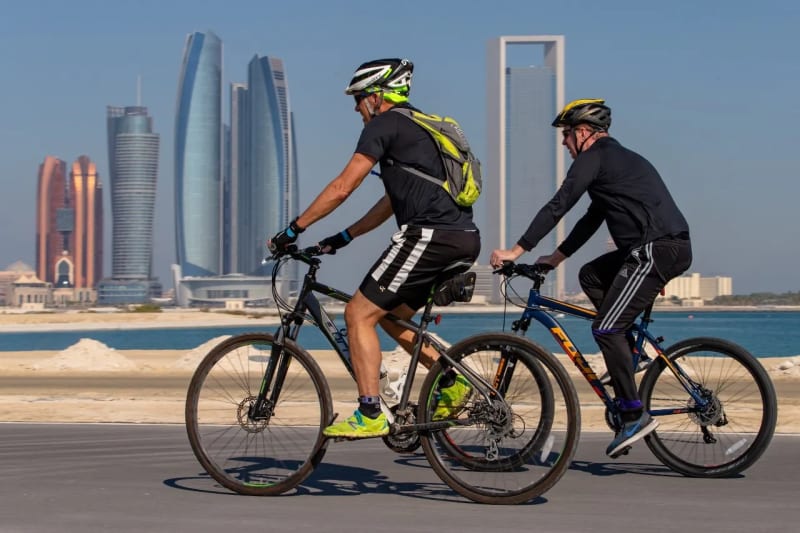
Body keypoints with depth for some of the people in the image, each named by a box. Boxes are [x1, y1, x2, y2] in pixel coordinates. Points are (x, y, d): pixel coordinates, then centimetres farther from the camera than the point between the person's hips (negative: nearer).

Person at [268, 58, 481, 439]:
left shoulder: (385, 125, -2)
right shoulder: (419, 128, 27)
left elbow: (342, 187, -7)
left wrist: (293, 229, -1)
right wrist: (344, 237, 28)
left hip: (429, 234, -10)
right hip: (464, 240, 10)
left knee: (359, 314, -4)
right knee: (391, 314, 22)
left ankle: (369, 416, -8)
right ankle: (451, 384, 13)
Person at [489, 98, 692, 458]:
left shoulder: (594, 158, -3)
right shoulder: (616, 158, 27)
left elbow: (557, 206, -9)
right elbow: (592, 219, 31)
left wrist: (517, 250, -7)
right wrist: (556, 257, 30)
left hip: (659, 249, -10)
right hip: (668, 247, 10)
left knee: (606, 328, -10)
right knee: (591, 276, 23)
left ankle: (634, 415, -9)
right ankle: (633, 355, 18)